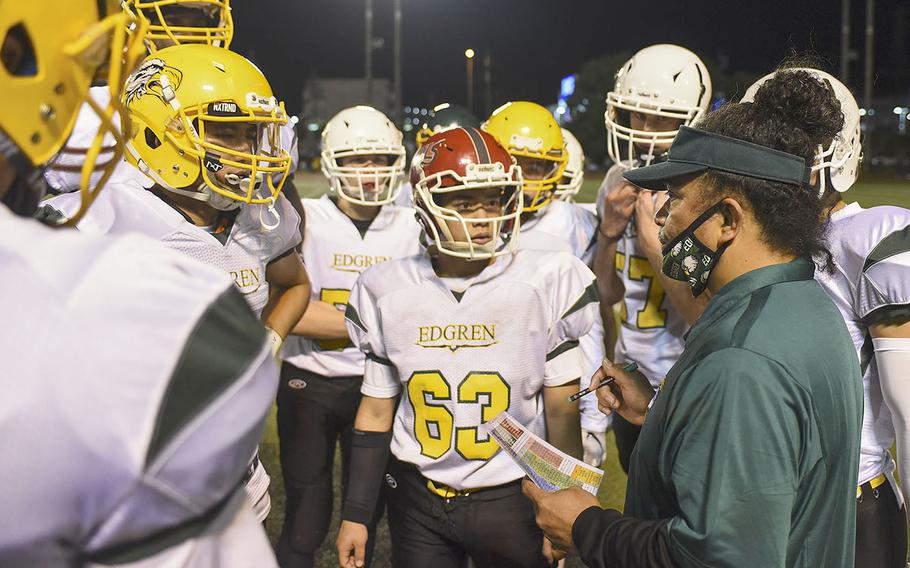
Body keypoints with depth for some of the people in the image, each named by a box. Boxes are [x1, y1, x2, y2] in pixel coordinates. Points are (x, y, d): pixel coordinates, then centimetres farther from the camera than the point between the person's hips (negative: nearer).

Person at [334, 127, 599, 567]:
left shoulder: (545, 285, -11)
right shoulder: (389, 292, -3)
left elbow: (561, 411, -4)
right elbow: (377, 409, 5)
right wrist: (355, 514, 6)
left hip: (512, 499, -2)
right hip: (417, 498, 2)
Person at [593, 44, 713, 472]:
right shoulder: (619, 183, 3)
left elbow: (706, 314, -21)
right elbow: (609, 292, 9)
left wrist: (655, 243, -21)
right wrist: (611, 228, -6)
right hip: (630, 379, 7)